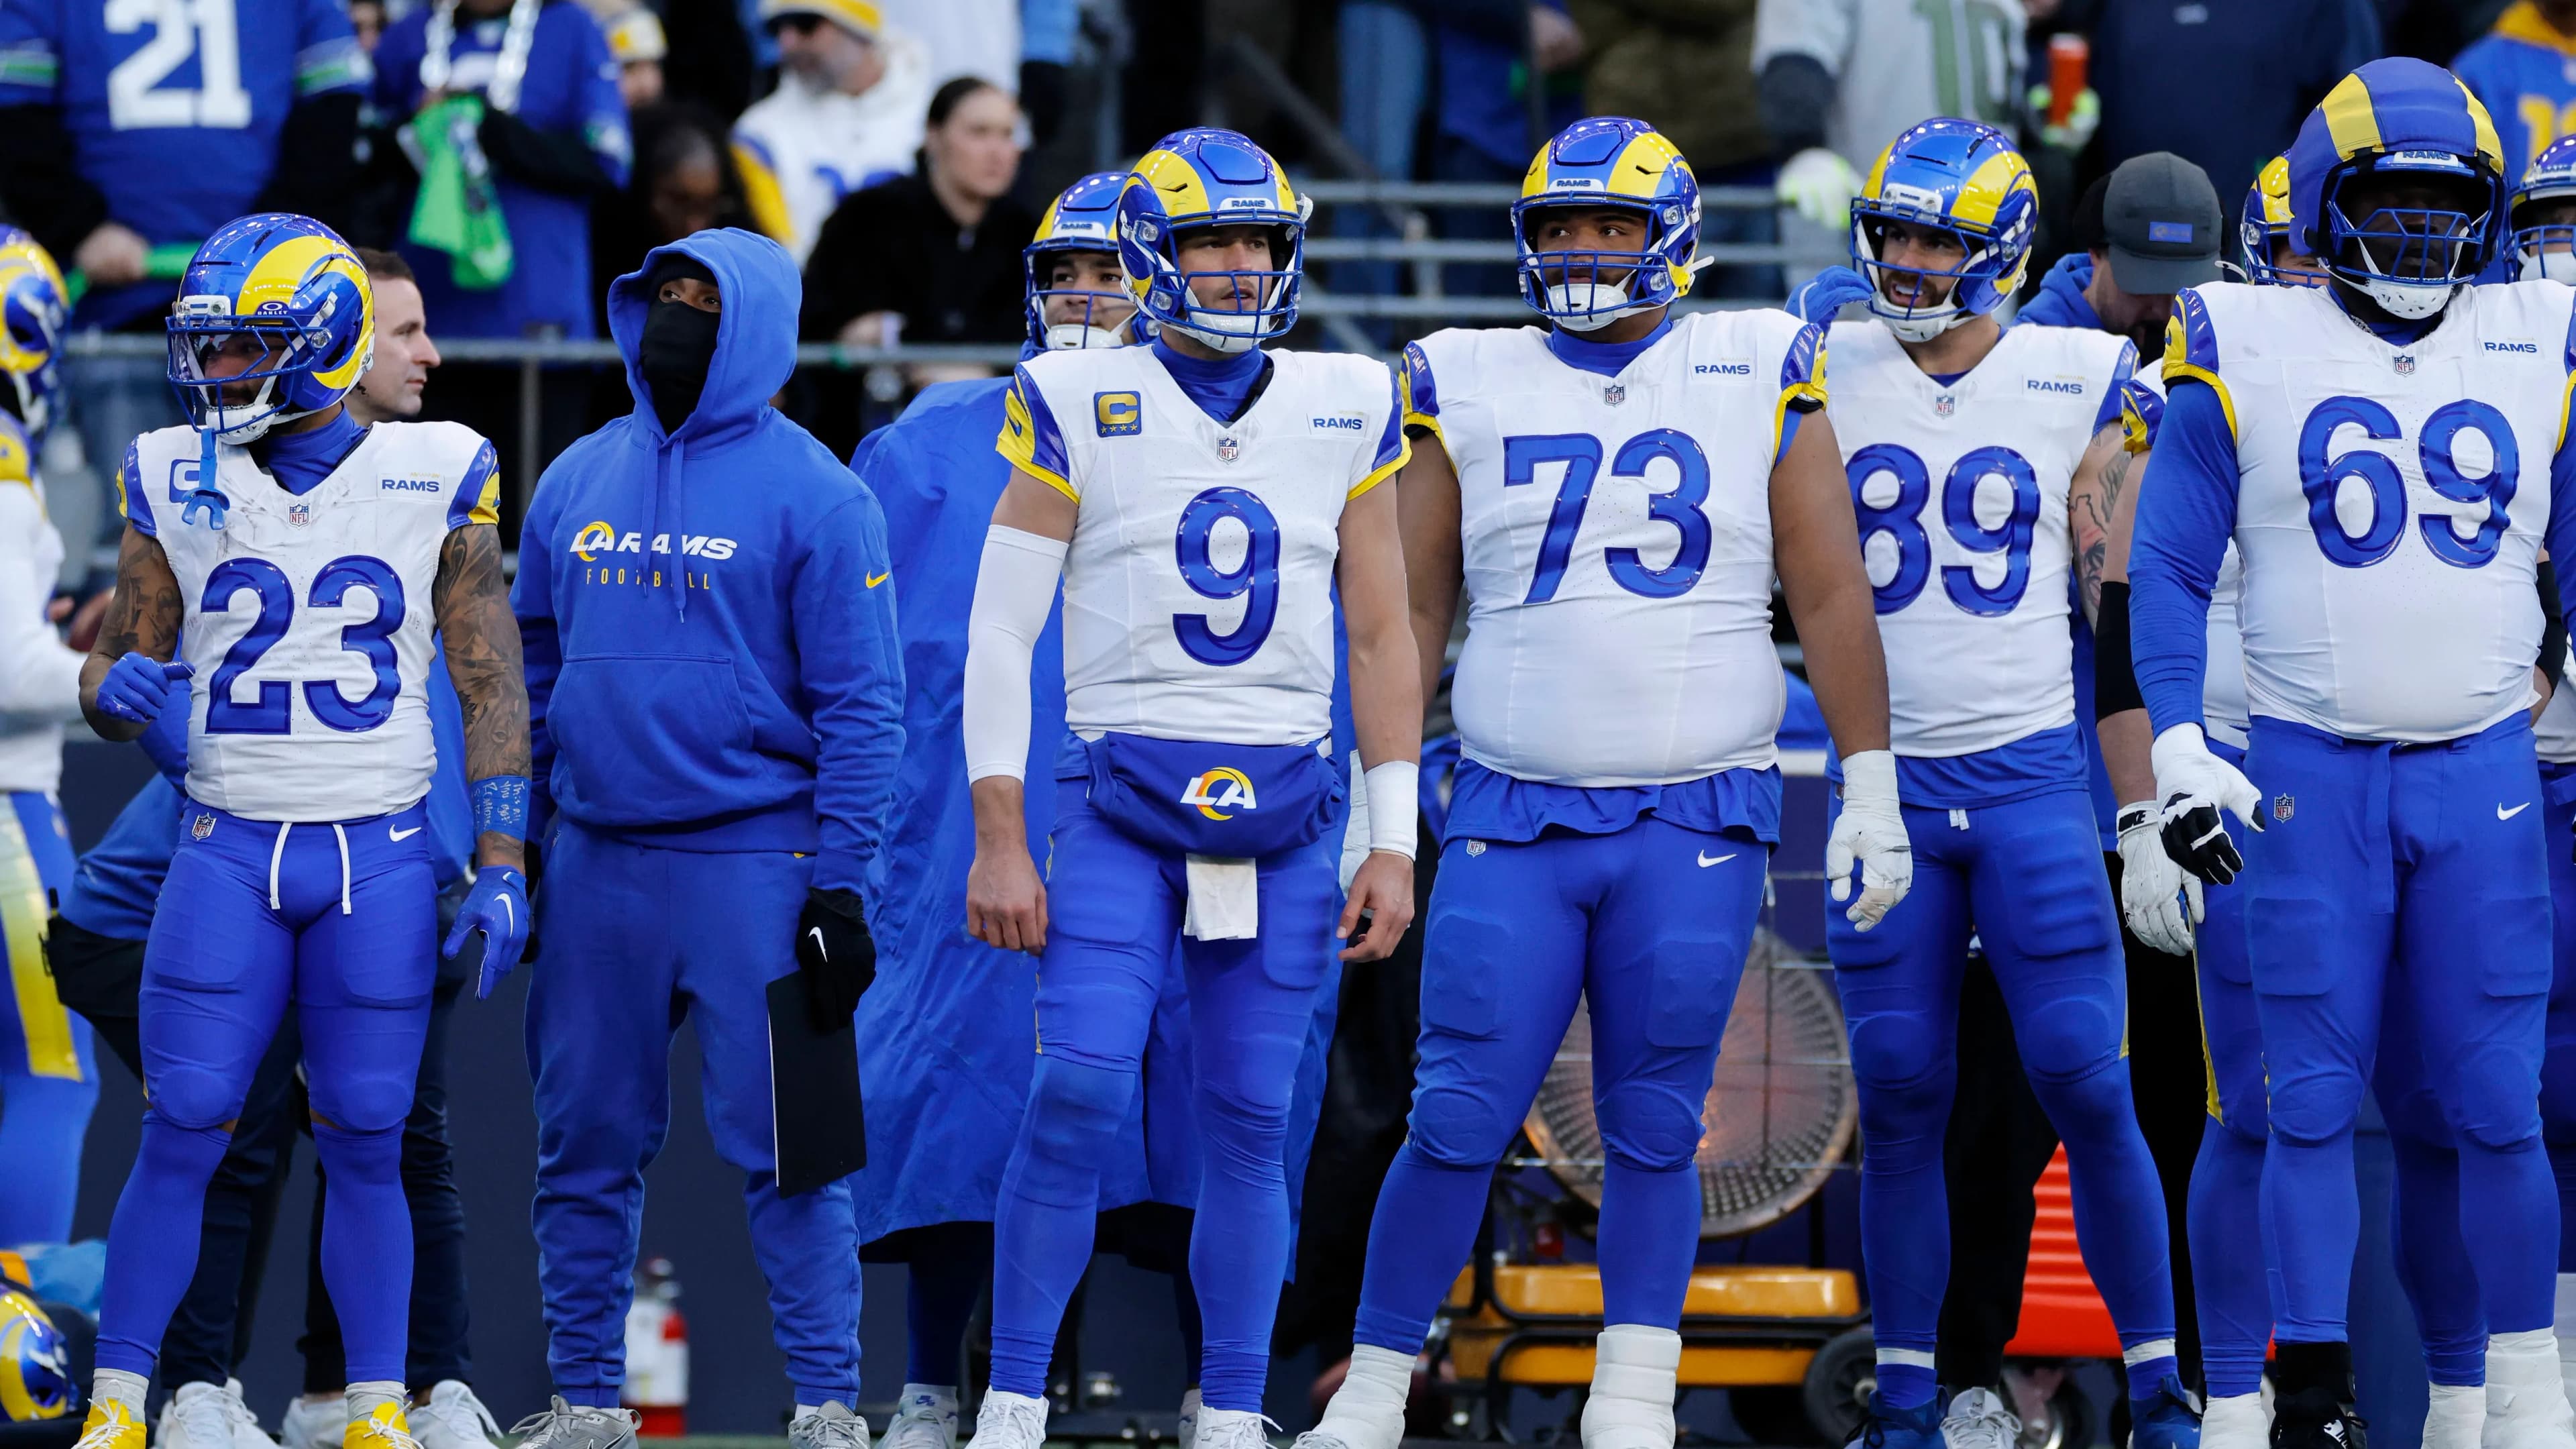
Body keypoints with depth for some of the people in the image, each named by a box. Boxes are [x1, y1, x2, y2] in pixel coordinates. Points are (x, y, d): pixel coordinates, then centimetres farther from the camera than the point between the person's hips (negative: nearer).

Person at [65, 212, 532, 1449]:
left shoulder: (434, 479, 0)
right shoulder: (176, 484, 4)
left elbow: (491, 687, 3)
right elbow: (112, 671, 10)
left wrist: (500, 866, -2)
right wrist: (117, 688, -15)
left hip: (382, 856, -1)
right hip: (228, 849, 1)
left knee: (364, 1146, 2)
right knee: (181, 1137, -4)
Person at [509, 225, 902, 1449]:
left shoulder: (812, 497, -4)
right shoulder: (577, 482, 12)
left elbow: (860, 704, -6)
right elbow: (530, 668, 18)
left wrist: (838, 886, -11)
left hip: (751, 860, -5)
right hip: (596, 864, 5)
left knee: (782, 1149, -6)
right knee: (585, 1148, 8)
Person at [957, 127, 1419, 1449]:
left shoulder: (1344, 411, 8)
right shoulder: (1079, 404, 0)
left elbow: (1381, 637, 11)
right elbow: (1001, 632, 0)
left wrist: (1393, 842, 6)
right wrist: (998, 842, -5)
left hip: (1282, 815, 2)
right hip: (1120, 799, -2)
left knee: (1249, 1124, 3)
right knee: (1078, 1095, -13)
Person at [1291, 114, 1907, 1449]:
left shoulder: (1757, 378, 5)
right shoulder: (1469, 388, 7)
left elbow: (1831, 595, 6)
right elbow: (1411, 610, 11)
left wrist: (1871, 787, 2)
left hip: (1697, 832, -1)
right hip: (1510, 822, 1)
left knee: (1654, 1131, 2)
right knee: (1457, 1124, -4)